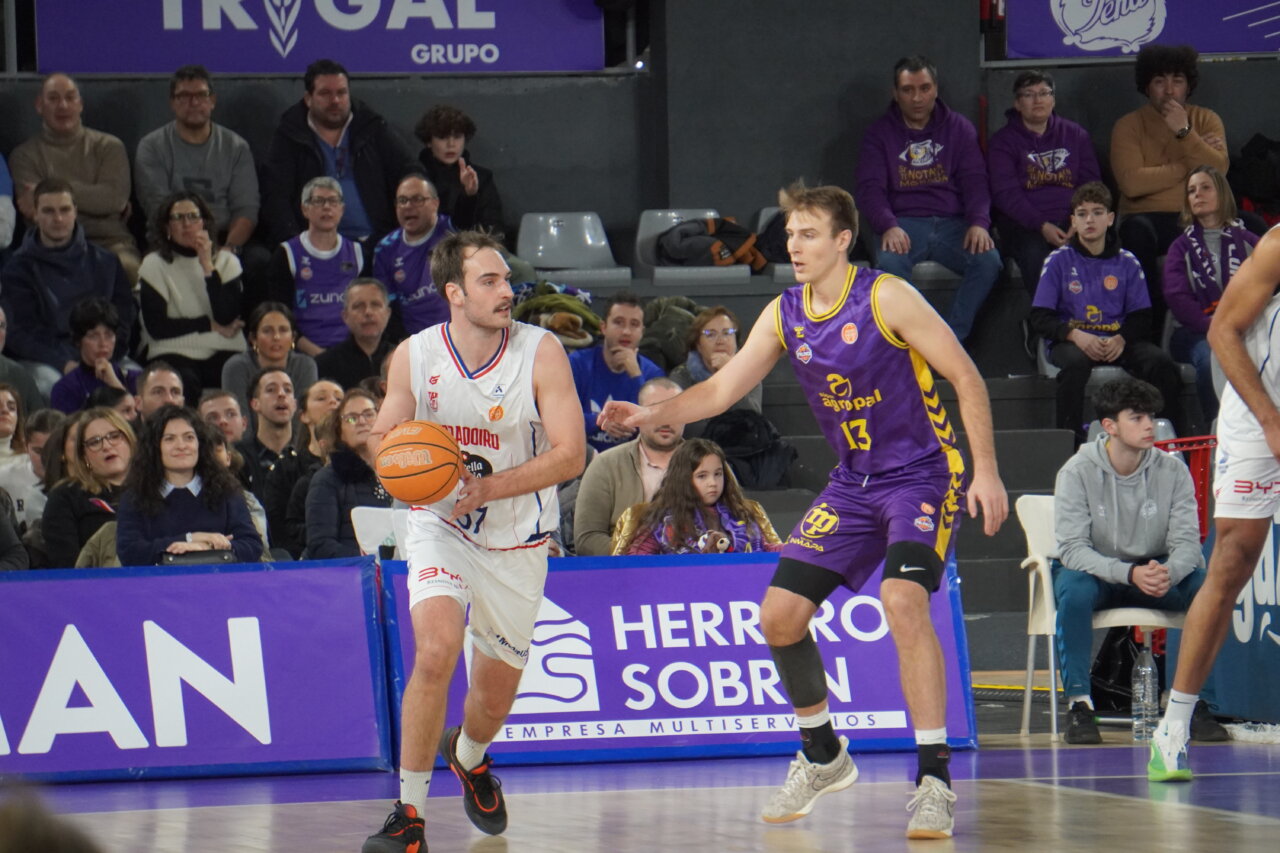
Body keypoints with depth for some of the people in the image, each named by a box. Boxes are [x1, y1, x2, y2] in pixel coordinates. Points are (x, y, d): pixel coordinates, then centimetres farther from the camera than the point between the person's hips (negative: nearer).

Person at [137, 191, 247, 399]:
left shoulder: (226, 261, 11)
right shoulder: (153, 265, 5)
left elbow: (227, 318, -6)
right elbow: (156, 327, -5)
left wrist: (208, 265, -8)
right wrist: (211, 325, -1)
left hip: (222, 353, 2)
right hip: (174, 354, -2)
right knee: (185, 383, -35)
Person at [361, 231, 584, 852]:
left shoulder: (541, 352, -14)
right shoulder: (414, 356, -8)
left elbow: (570, 454, -17)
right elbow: (384, 439, 7)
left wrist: (488, 487, -28)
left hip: (517, 539, 1)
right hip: (440, 524, -1)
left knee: (494, 693, 12)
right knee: (436, 651, -26)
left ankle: (469, 756, 50)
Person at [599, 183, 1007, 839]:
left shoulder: (885, 298, -16)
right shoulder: (784, 315, 1)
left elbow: (966, 377, -13)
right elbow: (721, 389, 4)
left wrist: (985, 470, -18)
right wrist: (651, 414, -13)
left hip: (922, 474, -7)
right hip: (853, 483, 7)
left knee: (902, 600, -29)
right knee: (780, 614, 1)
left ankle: (934, 780, -25)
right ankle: (823, 757, 24)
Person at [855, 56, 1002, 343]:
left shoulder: (958, 128, 14)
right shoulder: (880, 133, 10)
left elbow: (975, 180, 6)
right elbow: (870, 188, 0)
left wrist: (979, 223, -14)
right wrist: (888, 227, -20)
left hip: (952, 223, 2)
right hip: (904, 225, -1)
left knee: (988, 260, -29)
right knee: (890, 262, -36)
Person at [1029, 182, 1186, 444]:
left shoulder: (1127, 263, 12)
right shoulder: (1059, 260, 6)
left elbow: (1141, 317, 9)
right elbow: (1040, 318, 0)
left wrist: (1121, 339, -13)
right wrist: (1075, 335, -19)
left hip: (1118, 341, 2)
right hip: (1072, 341, -2)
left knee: (1160, 361, -25)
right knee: (1075, 362, -38)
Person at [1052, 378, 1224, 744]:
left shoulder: (1172, 471, -7)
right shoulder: (1078, 473, -14)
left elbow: (1187, 542, -11)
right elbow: (1072, 548, -20)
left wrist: (1168, 572, -36)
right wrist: (1129, 573, -37)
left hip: (1157, 573, 2)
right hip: (1094, 571, -2)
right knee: (1075, 590, -37)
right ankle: (1078, 703, -27)